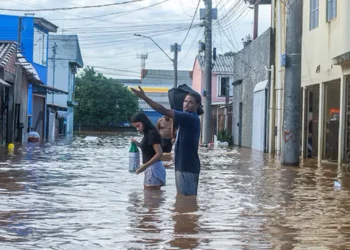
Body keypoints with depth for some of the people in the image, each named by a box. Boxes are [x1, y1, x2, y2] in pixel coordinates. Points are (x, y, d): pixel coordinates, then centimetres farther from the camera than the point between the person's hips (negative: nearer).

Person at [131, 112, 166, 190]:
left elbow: (159, 154, -22)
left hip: (154, 168, -10)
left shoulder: (152, 134, -16)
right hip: (150, 168, 10)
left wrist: (145, 165, -24)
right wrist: (137, 144, 11)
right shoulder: (147, 134, 12)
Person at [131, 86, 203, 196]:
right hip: (183, 166, 10)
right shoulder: (189, 118, 15)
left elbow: (164, 111, -22)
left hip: (188, 167, -10)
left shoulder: (190, 118, -17)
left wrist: (144, 97, -21)